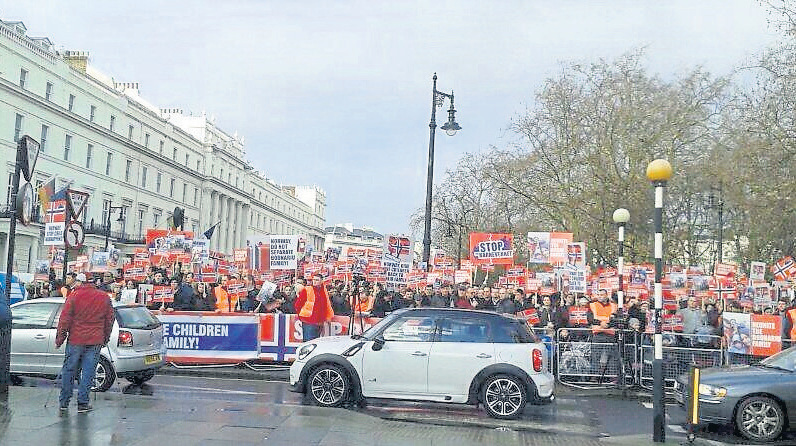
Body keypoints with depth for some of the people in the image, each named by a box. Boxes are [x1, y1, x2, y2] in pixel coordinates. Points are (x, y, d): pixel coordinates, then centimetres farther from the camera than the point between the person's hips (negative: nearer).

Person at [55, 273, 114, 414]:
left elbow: (65, 319, -5)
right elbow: (109, 320, 13)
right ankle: (82, 403, 6)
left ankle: (64, 402, 16)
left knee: (68, 371, 10)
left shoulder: (74, 296, -5)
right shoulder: (105, 298, 7)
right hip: (95, 341, 2)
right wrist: (105, 339, 22)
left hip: (76, 340, -2)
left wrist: (60, 338, 3)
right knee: (88, 372, 5)